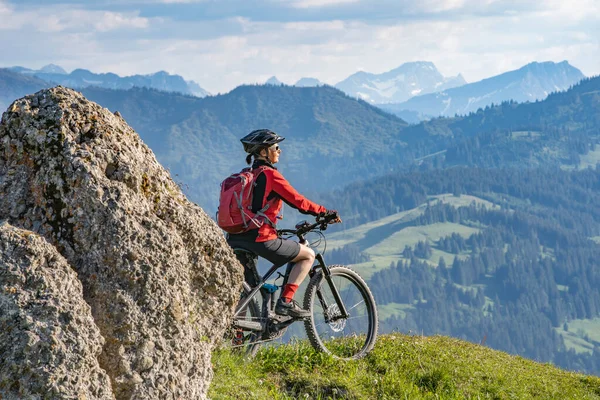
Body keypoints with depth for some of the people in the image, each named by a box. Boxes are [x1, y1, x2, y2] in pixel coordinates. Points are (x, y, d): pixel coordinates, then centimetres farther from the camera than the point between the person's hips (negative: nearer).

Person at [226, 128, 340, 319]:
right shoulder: (270, 174, -8)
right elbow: (297, 201, -9)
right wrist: (325, 213, 1)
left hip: (235, 239, 8)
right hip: (260, 239, -8)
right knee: (308, 255, 7)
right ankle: (286, 301, -2)